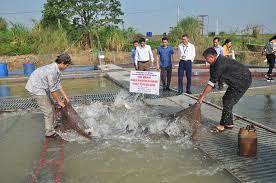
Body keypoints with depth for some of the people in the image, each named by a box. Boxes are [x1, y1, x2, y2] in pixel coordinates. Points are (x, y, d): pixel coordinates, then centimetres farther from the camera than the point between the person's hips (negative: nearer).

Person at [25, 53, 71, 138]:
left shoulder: (57, 69, 2)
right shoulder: (52, 71, -28)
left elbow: (58, 84, 12)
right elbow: (53, 90, -21)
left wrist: (65, 97, 15)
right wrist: (59, 102, -10)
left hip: (40, 88, 10)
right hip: (36, 89, -10)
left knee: (50, 108, 18)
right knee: (48, 111, -4)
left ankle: (50, 128, 33)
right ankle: (50, 132, 8)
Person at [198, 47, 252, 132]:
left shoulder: (220, 64, -27)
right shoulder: (215, 63, 4)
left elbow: (211, 83, -24)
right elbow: (212, 81, 8)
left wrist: (203, 96, -16)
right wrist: (204, 94, 5)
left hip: (243, 80, -10)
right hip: (237, 81, 10)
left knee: (228, 102, -9)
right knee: (226, 99, 12)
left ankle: (223, 125, 2)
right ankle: (229, 123, 20)